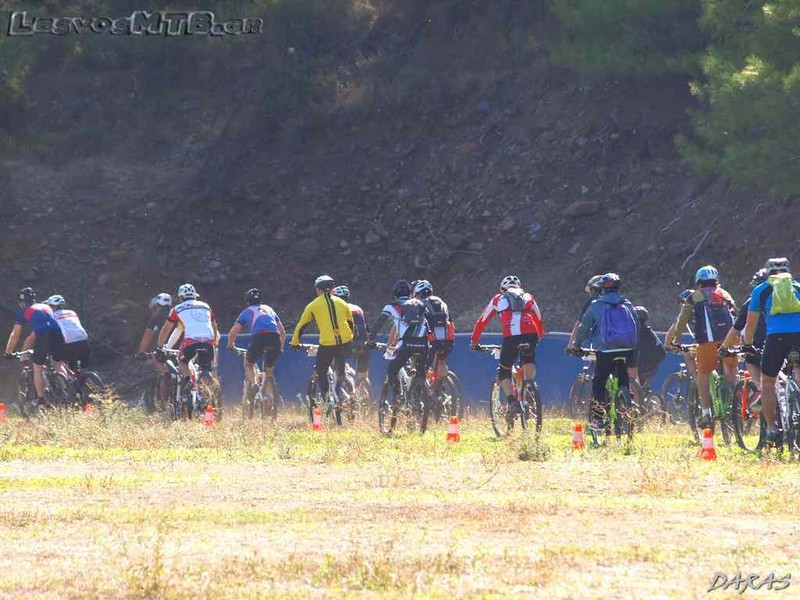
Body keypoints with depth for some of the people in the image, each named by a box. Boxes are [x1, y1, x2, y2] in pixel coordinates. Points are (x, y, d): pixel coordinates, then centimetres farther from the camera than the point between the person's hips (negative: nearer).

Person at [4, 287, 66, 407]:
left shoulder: (24, 311, 19)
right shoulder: (46, 307, 33)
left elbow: (15, 335, 19)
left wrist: (8, 352, 31)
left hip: (43, 336, -4)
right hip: (58, 333, 4)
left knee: (38, 368, 9)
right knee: (58, 364, 22)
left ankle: (41, 400, 7)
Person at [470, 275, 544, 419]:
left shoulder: (498, 299, 24)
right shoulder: (528, 298, 27)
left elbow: (482, 321, 25)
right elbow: (539, 319, 36)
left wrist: (474, 341, 34)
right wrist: (540, 336, 54)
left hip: (510, 337, -2)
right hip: (530, 335, 2)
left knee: (504, 372, 11)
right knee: (529, 360, 31)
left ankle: (511, 401, -10)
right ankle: (529, 385, 8)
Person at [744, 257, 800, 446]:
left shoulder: (761, 290, 23)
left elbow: (750, 325, 25)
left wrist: (748, 345, 40)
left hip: (776, 336, -1)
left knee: (767, 383, 14)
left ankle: (771, 429, 9)